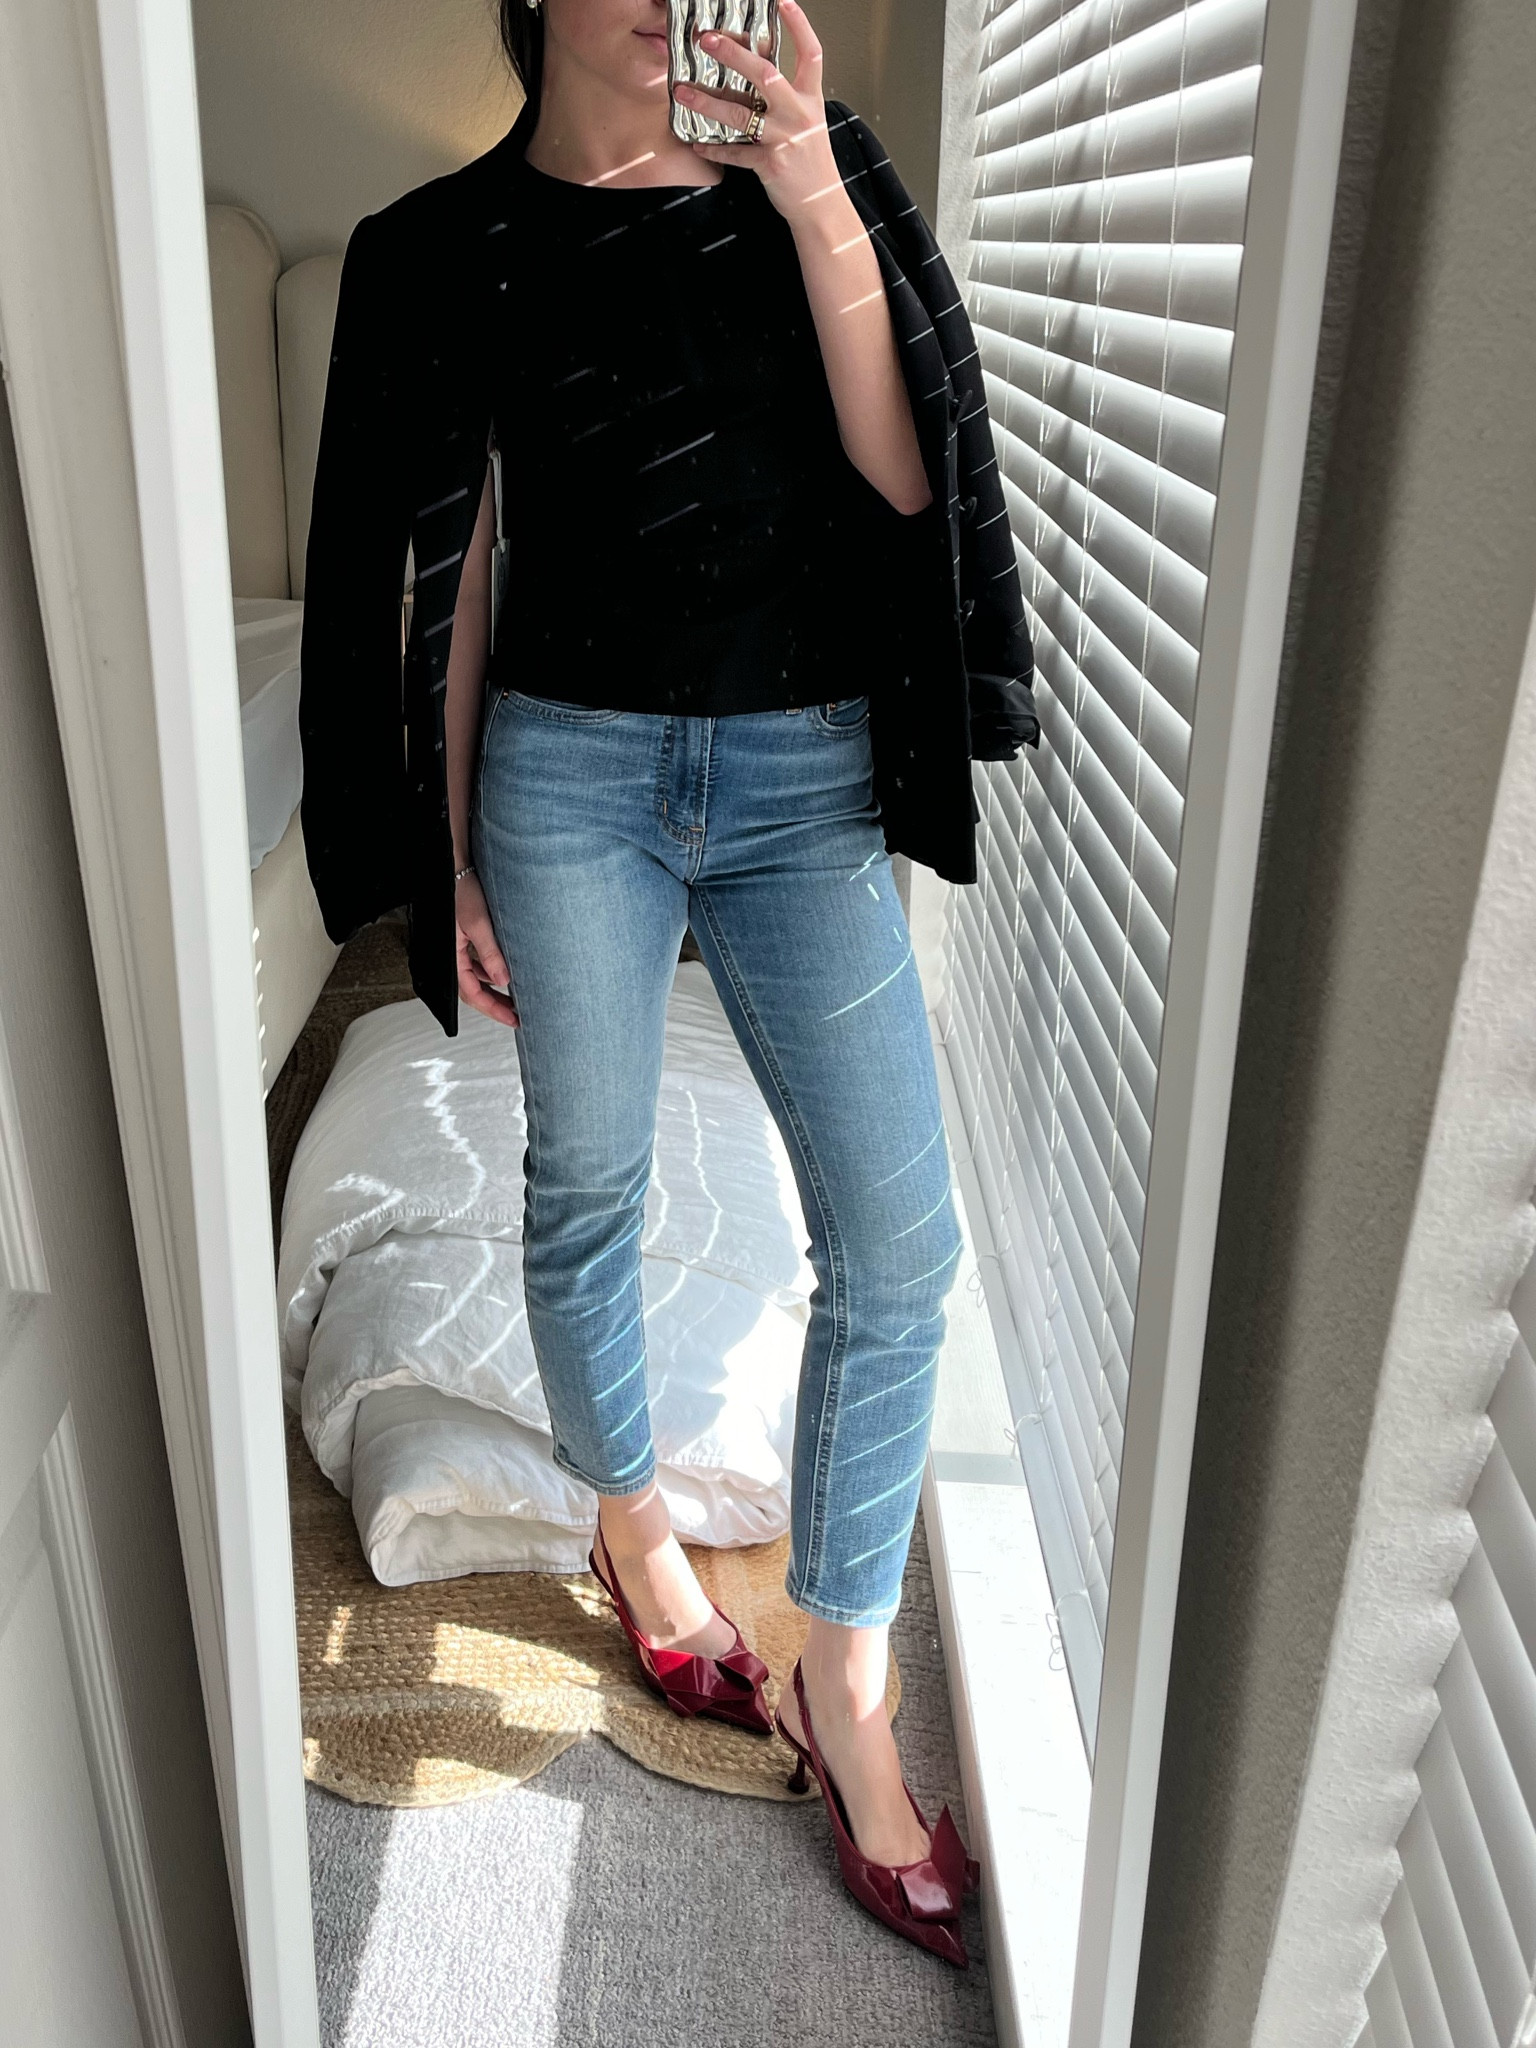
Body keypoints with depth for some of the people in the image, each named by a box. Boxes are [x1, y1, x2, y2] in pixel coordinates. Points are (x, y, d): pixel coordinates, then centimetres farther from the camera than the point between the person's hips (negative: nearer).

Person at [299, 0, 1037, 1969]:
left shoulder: (808, 174, 6)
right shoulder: (452, 248, 3)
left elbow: (902, 475, -4)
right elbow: (454, 574, 5)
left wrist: (825, 218, -16)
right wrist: (461, 861, 4)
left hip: (805, 774, 1)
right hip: (571, 767, 0)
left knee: (898, 1240, -4)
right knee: (586, 1187, 11)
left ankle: (842, 1686, 15)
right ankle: (634, 1527, 40)